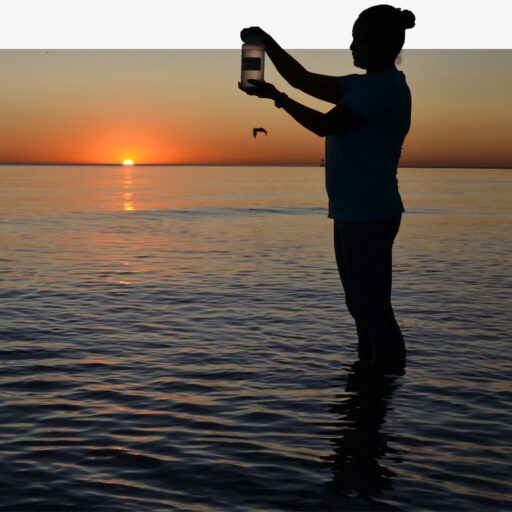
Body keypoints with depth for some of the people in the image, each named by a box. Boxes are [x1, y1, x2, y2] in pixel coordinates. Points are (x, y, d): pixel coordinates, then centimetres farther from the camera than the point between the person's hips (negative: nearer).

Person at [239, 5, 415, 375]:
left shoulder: (384, 86, -15)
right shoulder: (367, 85, 16)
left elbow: (325, 125, -18)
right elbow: (305, 80, 16)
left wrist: (275, 96, -10)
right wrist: (268, 42, 6)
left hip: (369, 215, -10)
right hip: (353, 213, 10)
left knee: (372, 306, -6)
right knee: (361, 303, 17)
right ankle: (371, 369, 27)